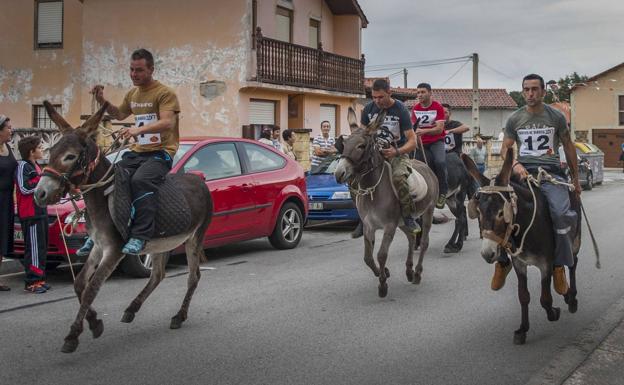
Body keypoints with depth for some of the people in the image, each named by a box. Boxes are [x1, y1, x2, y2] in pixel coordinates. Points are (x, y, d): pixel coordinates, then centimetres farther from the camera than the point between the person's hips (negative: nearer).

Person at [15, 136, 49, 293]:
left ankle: (39, 279, 19)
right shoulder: (23, 166, -10)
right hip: (30, 214, -10)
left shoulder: (35, 166, 19)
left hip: (40, 211, 10)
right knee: (34, 248, -10)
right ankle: (31, 282, -7)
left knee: (42, 248, 12)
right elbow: (24, 188, -19)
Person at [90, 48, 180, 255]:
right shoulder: (132, 94, 18)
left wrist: (139, 129, -36)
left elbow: (168, 122, -22)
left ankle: (140, 236, -35)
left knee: (140, 180, -35)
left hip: (160, 152, -8)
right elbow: (119, 114, 36)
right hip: (137, 152, 8)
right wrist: (103, 102, 17)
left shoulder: (165, 93, -7)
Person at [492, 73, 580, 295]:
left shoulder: (556, 117, 9)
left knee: (563, 214, -29)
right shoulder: (514, 119, 11)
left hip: (551, 171, -1)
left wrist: (576, 179, 19)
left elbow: (568, 147, 18)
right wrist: (514, 165, -11)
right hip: (523, 170, 1)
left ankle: (559, 264, -8)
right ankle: (503, 260, 1)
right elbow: (505, 148, 12)